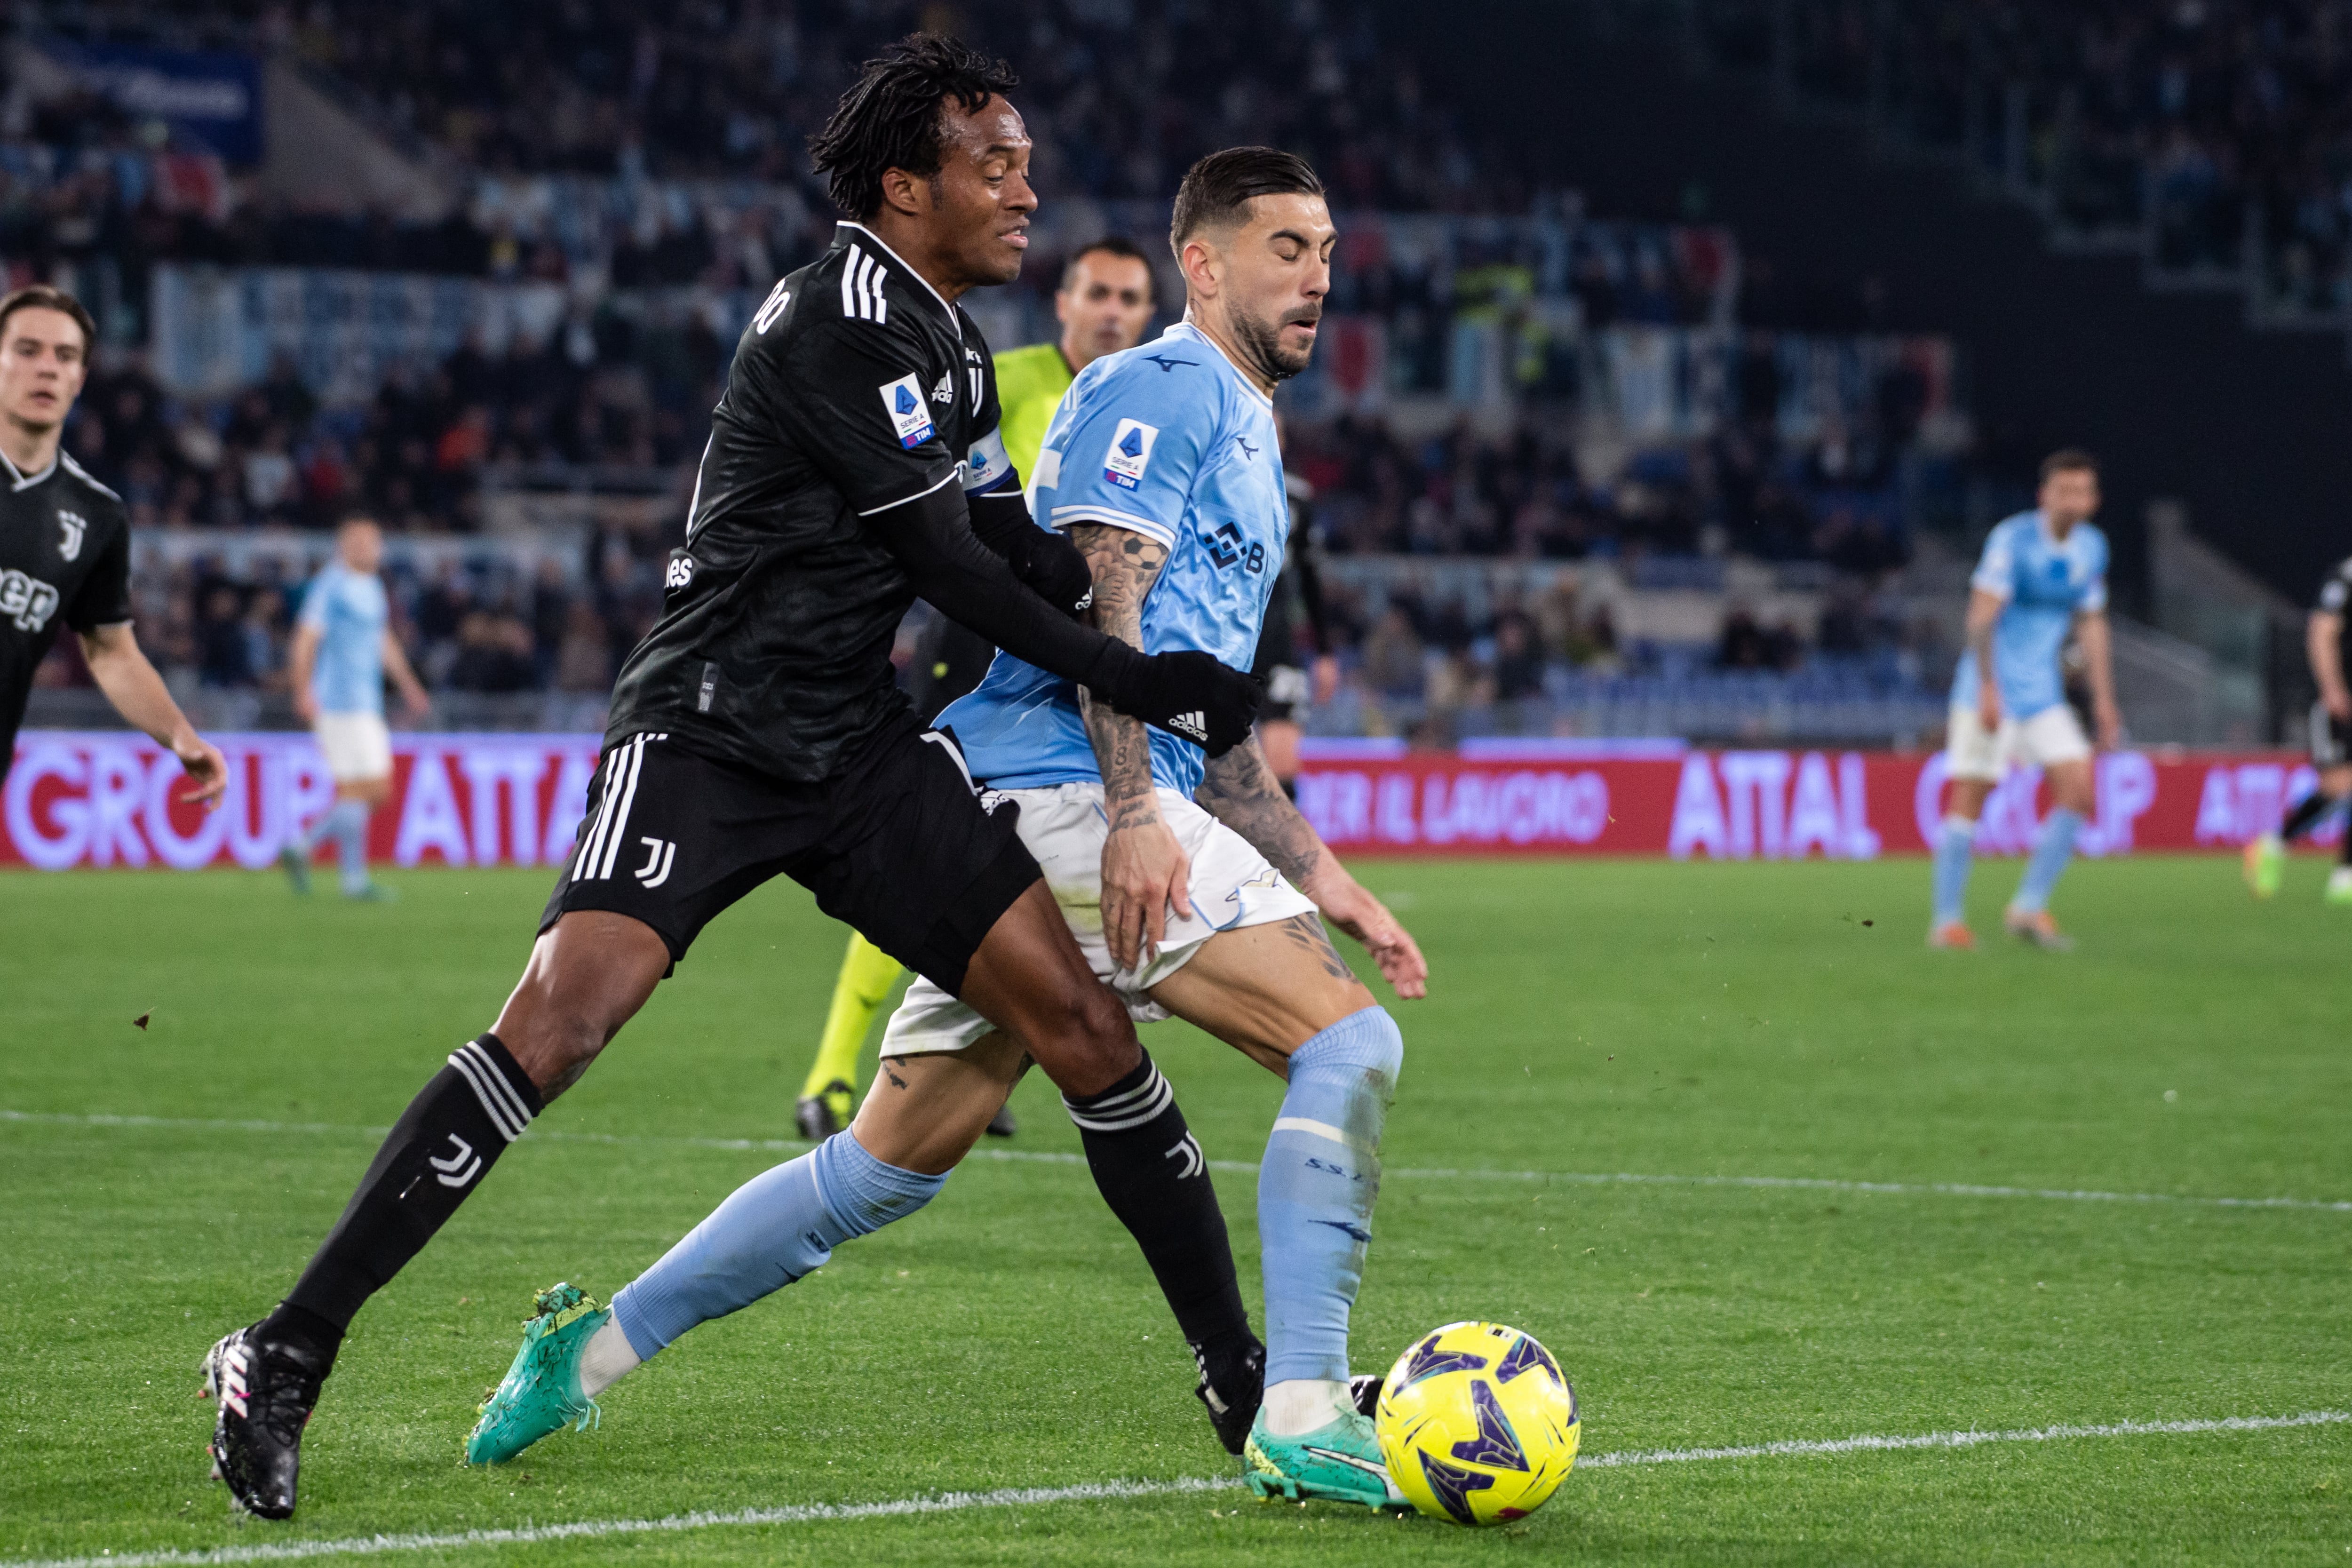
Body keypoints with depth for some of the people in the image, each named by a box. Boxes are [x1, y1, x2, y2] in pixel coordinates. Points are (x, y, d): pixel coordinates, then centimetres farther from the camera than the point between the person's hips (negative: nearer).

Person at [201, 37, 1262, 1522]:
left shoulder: (956, 344, 16)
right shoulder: (838, 318, -13)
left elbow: (1009, 547, 22)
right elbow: (945, 564, -14)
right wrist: (1139, 682, -10)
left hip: (862, 744, 8)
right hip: (710, 730, -8)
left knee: (1086, 1021, -2)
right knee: (559, 1020, -24)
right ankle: (288, 1359, -16)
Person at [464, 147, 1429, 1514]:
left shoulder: (1248, 441, 28)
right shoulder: (1167, 388, -3)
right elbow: (1102, 591, -16)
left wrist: (1320, 878, 23)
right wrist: (1135, 811, -25)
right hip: (1064, 787, -10)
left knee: (895, 1155, 9)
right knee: (1349, 1041, -15)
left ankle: (590, 1350, 14)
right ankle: (1304, 1416, -21)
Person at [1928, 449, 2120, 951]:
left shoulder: (2092, 548, 7)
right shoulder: (2013, 539, -14)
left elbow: (2092, 625, 18)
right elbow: (1981, 616, -18)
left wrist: (2103, 700, 16)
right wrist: (1988, 688, -26)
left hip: (2043, 694, 6)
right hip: (1990, 688, -6)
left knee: (2079, 788, -7)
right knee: (1969, 797, -7)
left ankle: (2029, 908, 0)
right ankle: (1948, 920, 1)